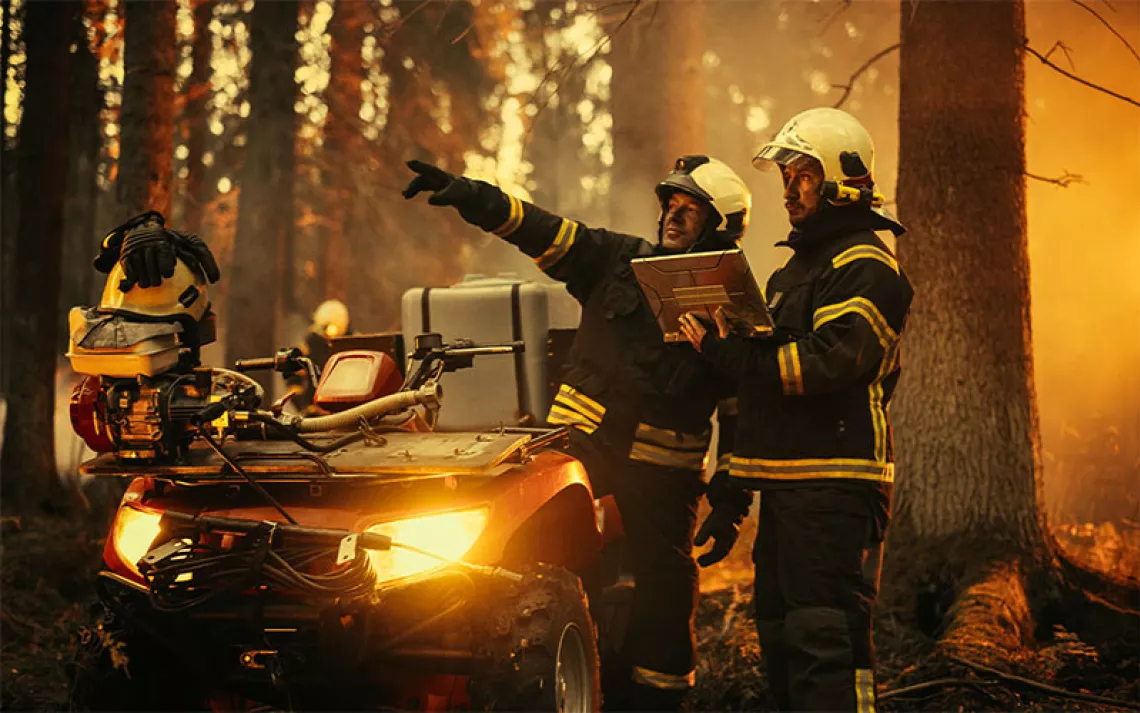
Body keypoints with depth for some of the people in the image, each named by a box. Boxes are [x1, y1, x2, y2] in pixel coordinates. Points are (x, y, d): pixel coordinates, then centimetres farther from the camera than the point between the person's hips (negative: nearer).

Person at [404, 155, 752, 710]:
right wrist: (470, 196, -18)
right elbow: (544, 232, -2)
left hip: (662, 473, -1)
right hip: (582, 448, 1)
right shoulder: (618, 261, 9)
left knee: (664, 584, 2)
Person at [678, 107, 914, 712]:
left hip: (834, 486, -10)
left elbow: (828, 363, -22)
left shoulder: (866, 265, -8)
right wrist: (727, 340, 4)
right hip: (785, 480, 10)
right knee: (781, 634, 14)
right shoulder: (797, 263, 23)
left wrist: (727, 353, -19)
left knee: (823, 641, -14)